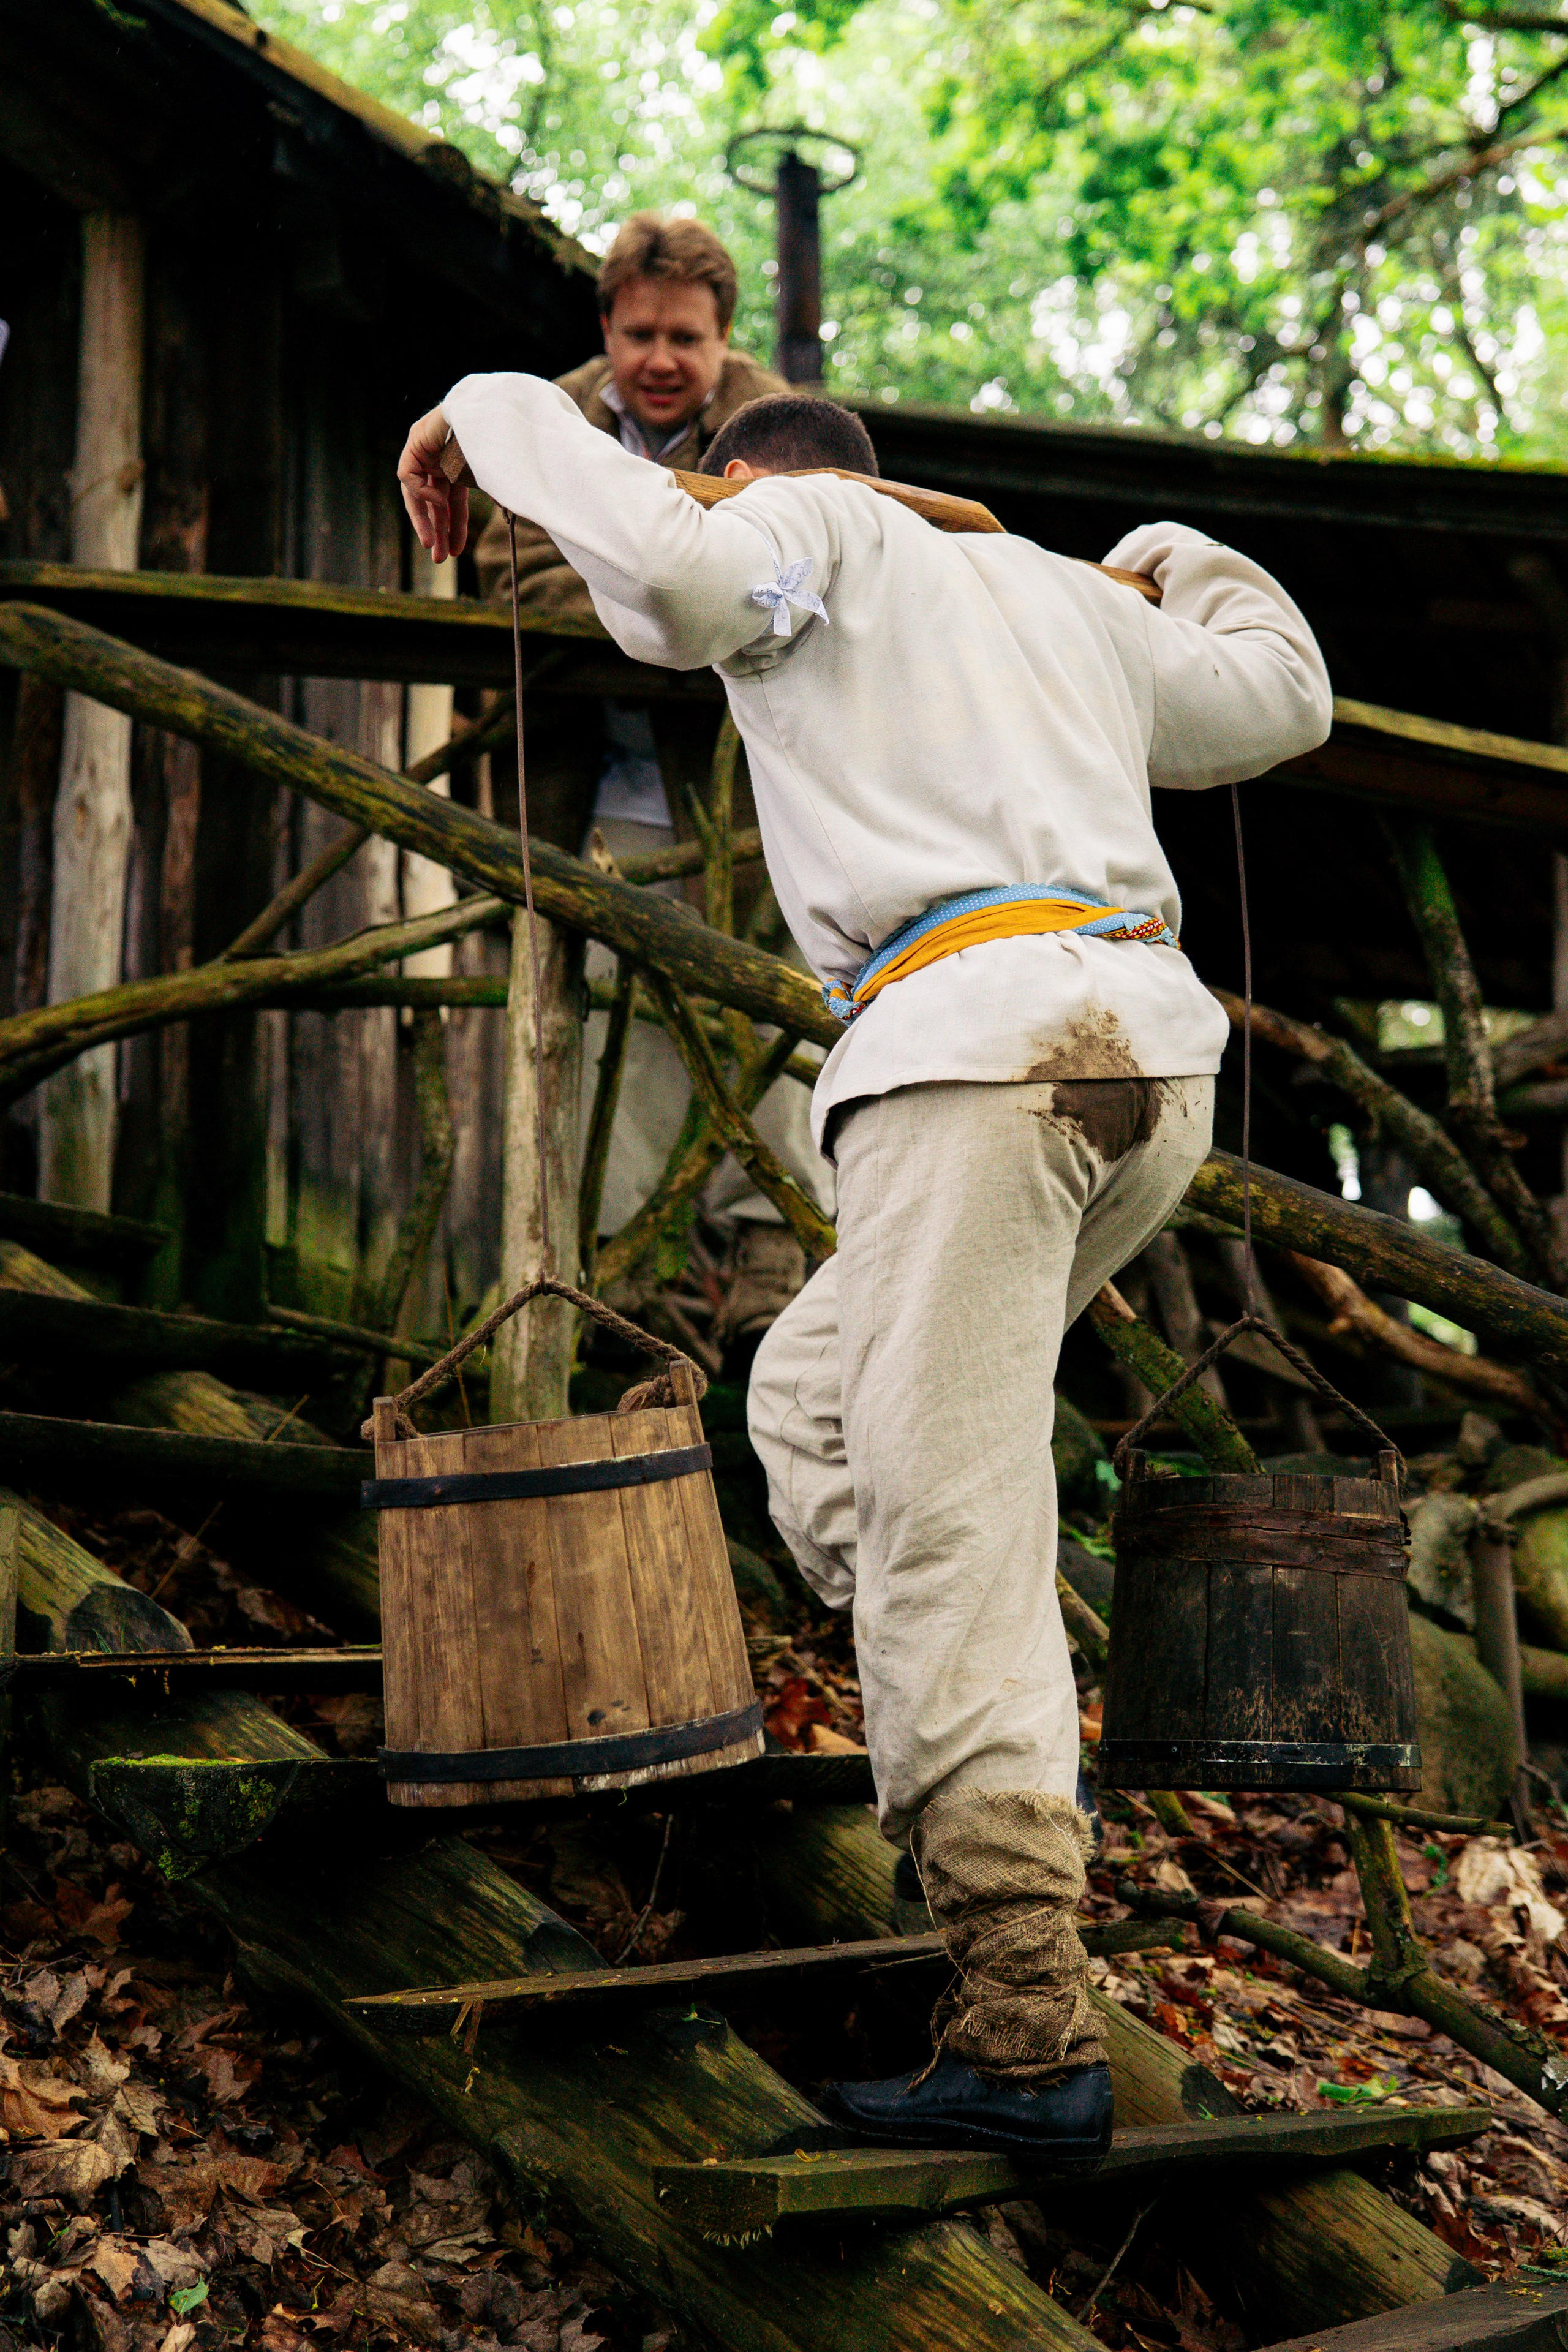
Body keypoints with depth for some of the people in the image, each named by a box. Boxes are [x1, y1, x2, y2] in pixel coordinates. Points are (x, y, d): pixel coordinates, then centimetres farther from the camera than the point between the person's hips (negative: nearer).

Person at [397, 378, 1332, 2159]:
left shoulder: (806, 525, 12)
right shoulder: (1065, 591, 31)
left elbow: (683, 579, -12)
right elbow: (1281, 697, 42)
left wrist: (491, 407, 4)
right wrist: (1187, 564, 62)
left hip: (977, 1037, -8)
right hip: (1157, 1041, 8)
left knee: (949, 1544, -8)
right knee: (814, 1401, 21)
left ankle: (1028, 2042, -9)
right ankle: (1009, 1777, 8)